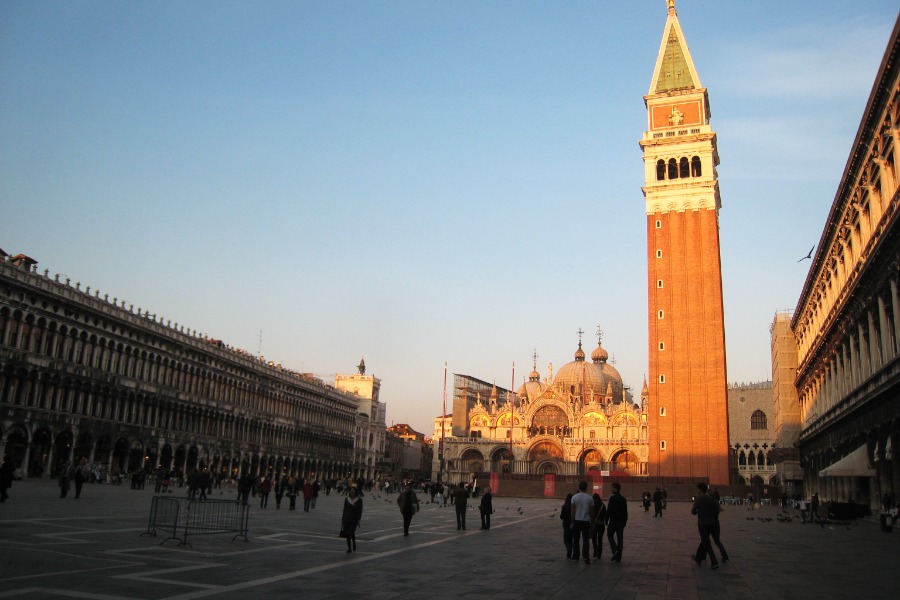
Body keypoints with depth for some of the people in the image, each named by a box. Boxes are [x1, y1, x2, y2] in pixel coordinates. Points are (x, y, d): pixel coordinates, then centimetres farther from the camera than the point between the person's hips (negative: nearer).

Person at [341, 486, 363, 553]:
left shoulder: (359, 500, 0)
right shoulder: (346, 499, 7)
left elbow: (360, 511, -3)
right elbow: (344, 510, 10)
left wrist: (358, 520, -12)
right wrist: (342, 520, 8)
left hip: (354, 519, -3)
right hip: (347, 519, 3)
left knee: (352, 533, -13)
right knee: (347, 534, 3)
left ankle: (354, 542, 17)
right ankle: (349, 548, 15)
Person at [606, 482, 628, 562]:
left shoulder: (612, 498, -13)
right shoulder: (623, 499, 8)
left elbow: (609, 510, -15)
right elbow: (625, 512, 13)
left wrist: (606, 520, -7)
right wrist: (624, 522, 19)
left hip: (613, 521, -6)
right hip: (621, 522, 6)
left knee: (610, 536, 10)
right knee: (619, 538, 8)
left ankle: (615, 550, -11)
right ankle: (618, 557, 10)